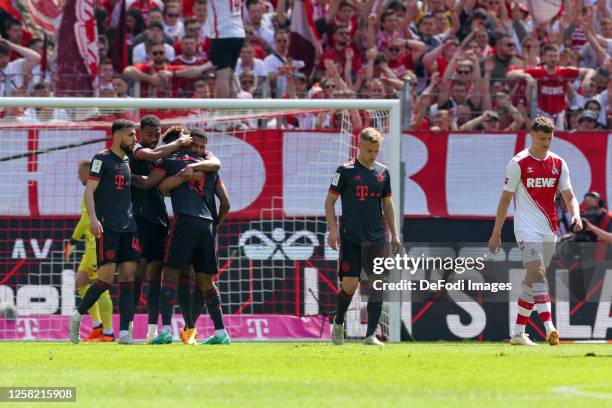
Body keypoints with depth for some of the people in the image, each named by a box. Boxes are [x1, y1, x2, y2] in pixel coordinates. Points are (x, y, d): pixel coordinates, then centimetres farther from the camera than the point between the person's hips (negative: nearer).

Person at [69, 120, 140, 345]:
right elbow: (89, 191, -10)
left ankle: (125, 332, -6)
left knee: (128, 277, -3)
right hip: (107, 227, -7)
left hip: (128, 227, 7)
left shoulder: (128, 161, 18)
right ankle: (78, 315, 9)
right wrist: (93, 218, -22)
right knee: (106, 277, -11)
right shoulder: (102, 159, -3)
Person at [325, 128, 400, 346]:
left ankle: (371, 335, -1)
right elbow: (330, 200, 0)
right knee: (350, 283, -8)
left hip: (376, 238, 4)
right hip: (351, 238, -4)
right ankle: (338, 322, 19)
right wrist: (333, 229, -10)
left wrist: (394, 234, 14)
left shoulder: (382, 172, 9)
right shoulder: (345, 170, -3)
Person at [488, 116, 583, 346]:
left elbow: (569, 196, 8)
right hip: (527, 228, -5)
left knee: (532, 280, 9)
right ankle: (549, 328, -34)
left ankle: (518, 333, 17)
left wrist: (575, 215, -15)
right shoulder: (518, 163, -3)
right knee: (537, 274, -21)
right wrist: (496, 234, 0)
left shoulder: (558, 164, 10)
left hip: (549, 230, 5)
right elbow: (505, 199, 0)